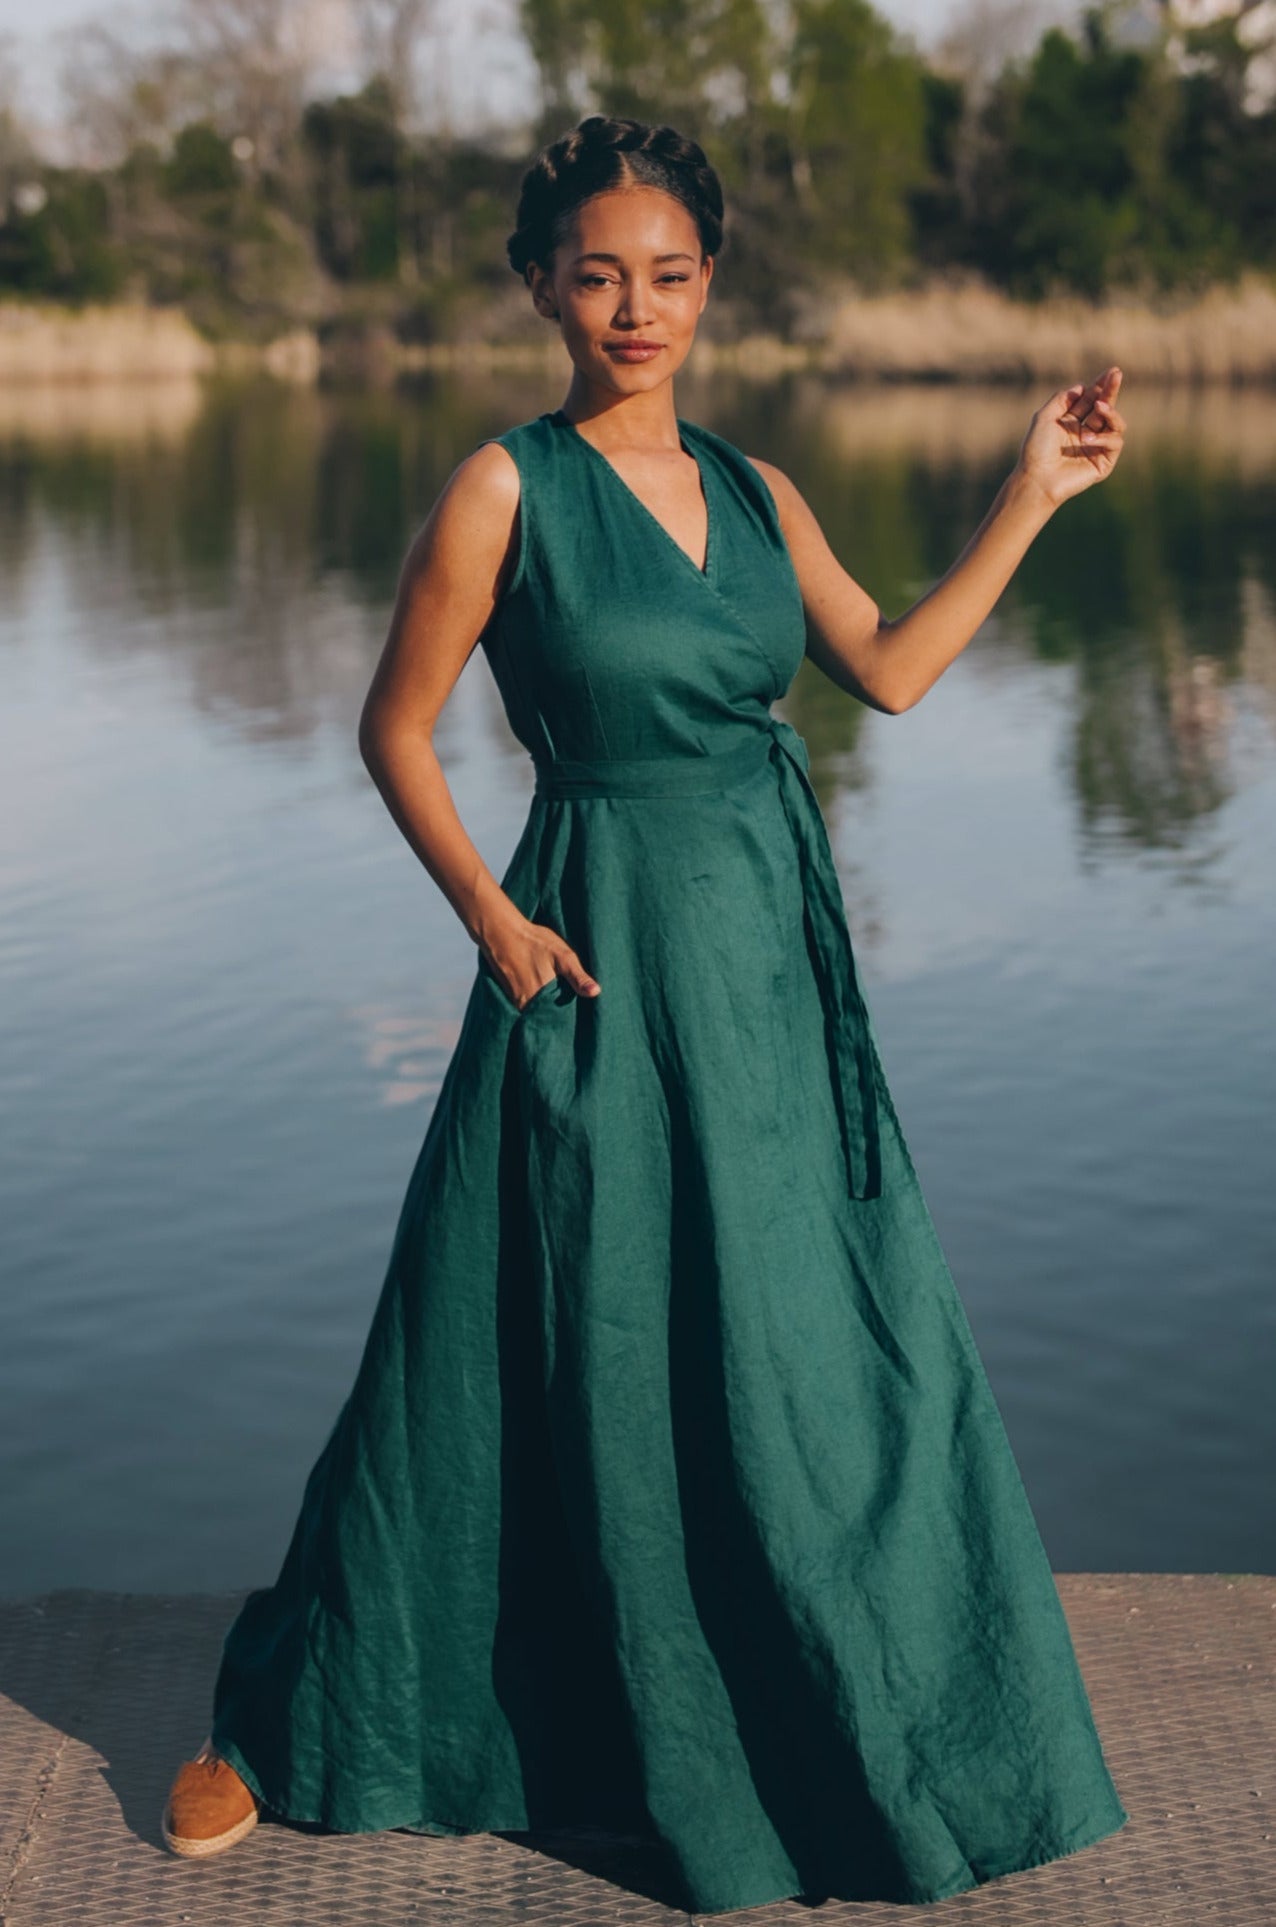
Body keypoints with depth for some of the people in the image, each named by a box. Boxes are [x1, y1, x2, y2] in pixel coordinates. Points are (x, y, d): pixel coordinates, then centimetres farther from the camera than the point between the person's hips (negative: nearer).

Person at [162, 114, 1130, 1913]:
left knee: (832, 1345, 13)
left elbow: (890, 667, 4)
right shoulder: (505, 486, -8)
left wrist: (1034, 495, 3)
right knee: (571, 1362, 2)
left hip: (775, 955, 6)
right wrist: (492, 919, -13)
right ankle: (279, 1724, 21)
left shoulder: (754, 490, 8)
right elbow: (395, 730, -5)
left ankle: (885, 1728, 34)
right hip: (602, 958, -5)